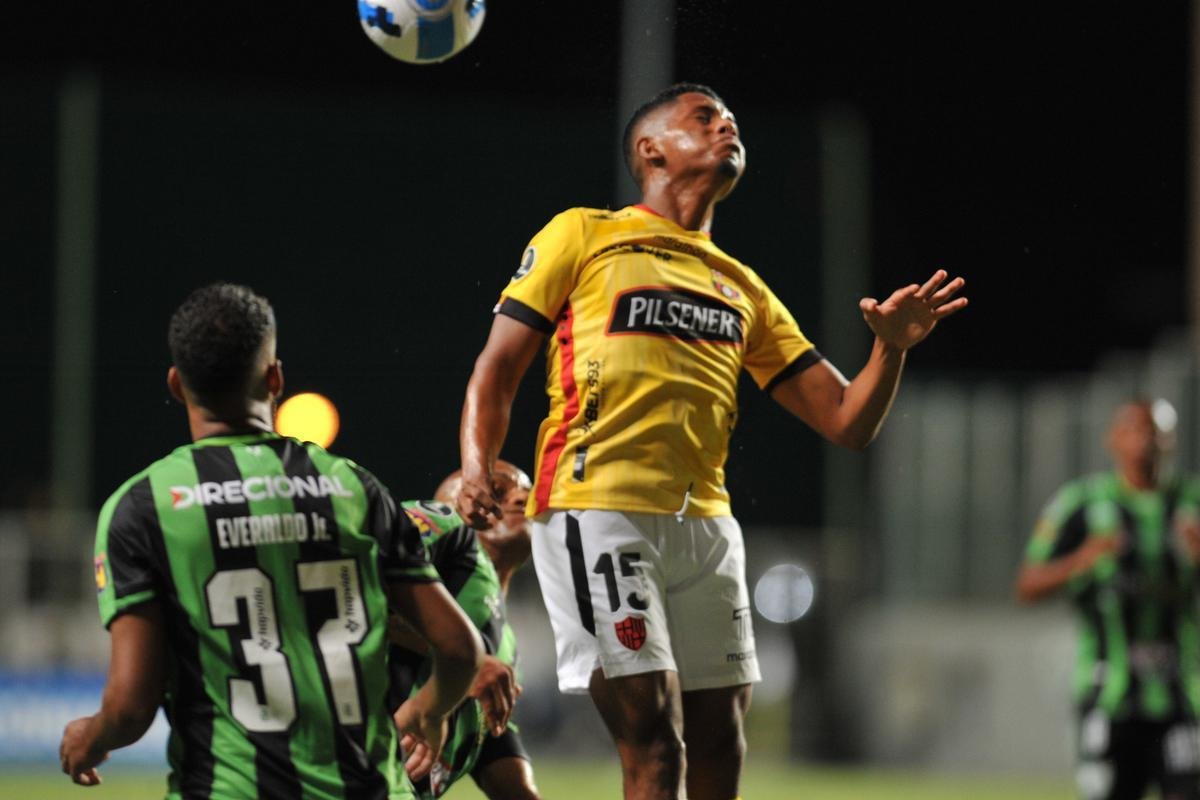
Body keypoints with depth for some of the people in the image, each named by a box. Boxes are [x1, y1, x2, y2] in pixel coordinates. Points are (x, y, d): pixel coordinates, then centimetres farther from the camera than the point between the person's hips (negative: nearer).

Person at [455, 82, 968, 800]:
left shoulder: (743, 289, 23)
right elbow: (498, 370, 5)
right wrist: (477, 471, -13)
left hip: (704, 521, 6)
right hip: (598, 509, -6)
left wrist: (891, 347, -1)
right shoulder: (583, 236, 10)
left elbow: (847, 422, 19)